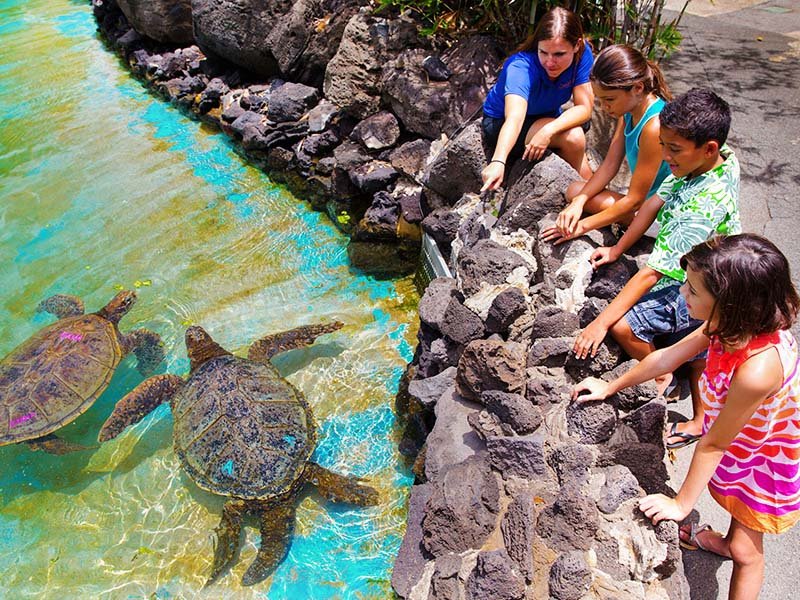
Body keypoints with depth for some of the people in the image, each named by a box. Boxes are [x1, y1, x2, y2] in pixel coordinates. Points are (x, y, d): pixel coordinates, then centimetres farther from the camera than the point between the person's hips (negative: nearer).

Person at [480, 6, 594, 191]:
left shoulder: (582, 54, -20)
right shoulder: (521, 66, -34)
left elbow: (584, 107, -22)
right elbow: (514, 117, -50)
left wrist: (549, 130, -39)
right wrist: (498, 162, -66)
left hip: (547, 118, 5)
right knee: (573, 137, -25)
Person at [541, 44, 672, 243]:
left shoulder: (654, 126, -29)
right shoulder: (629, 110, -3)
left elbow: (634, 200, -24)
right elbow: (610, 165, 0)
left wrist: (583, 225, -21)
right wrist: (578, 202, -16)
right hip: (646, 197, 9)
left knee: (577, 192, -15)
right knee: (575, 191, 10)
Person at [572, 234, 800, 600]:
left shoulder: (757, 370, -44)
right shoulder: (735, 323, -23)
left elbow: (713, 444, -31)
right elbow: (667, 357, -8)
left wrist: (682, 504, -15)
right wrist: (611, 387, 3)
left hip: (767, 460, -7)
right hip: (740, 443, 7)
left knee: (745, 550, 13)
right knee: (738, 507, 34)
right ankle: (726, 543, 63)